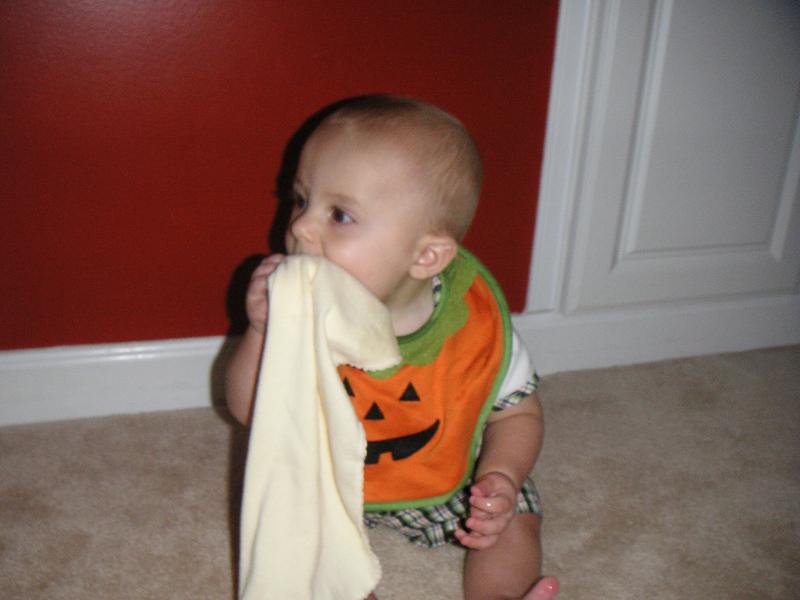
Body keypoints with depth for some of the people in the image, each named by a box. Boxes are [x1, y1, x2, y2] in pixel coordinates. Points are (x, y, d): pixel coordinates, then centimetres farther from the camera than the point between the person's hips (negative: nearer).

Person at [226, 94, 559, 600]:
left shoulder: (476, 318, -27)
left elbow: (518, 412, -11)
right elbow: (248, 411, -18)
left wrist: (500, 478, -31)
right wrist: (263, 334, -35)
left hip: (445, 479, 0)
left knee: (516, 517, -13)